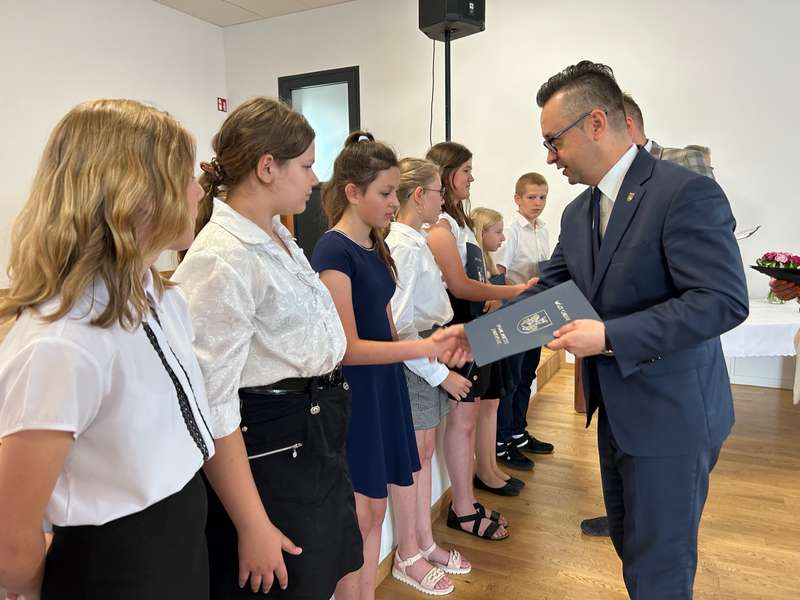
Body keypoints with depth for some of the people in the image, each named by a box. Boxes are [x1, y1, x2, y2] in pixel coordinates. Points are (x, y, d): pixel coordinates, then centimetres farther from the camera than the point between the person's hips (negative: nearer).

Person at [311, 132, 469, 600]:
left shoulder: (374, 246, 9)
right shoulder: (334, 251, -17)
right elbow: (348, 347, -21)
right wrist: (425, 347, -26)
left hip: (385, 384, 8)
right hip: (353, 392, -8)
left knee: (374, 505, 19)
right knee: (360, 512, 5)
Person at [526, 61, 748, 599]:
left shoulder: (688, 193, -19)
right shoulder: (578, 212, 6)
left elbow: (724, 301, -25)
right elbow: (549, 290, 7)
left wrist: (609, 337, -28)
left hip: (671, 417, -7)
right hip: (617, 411, 8)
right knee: (631, 546, 25)